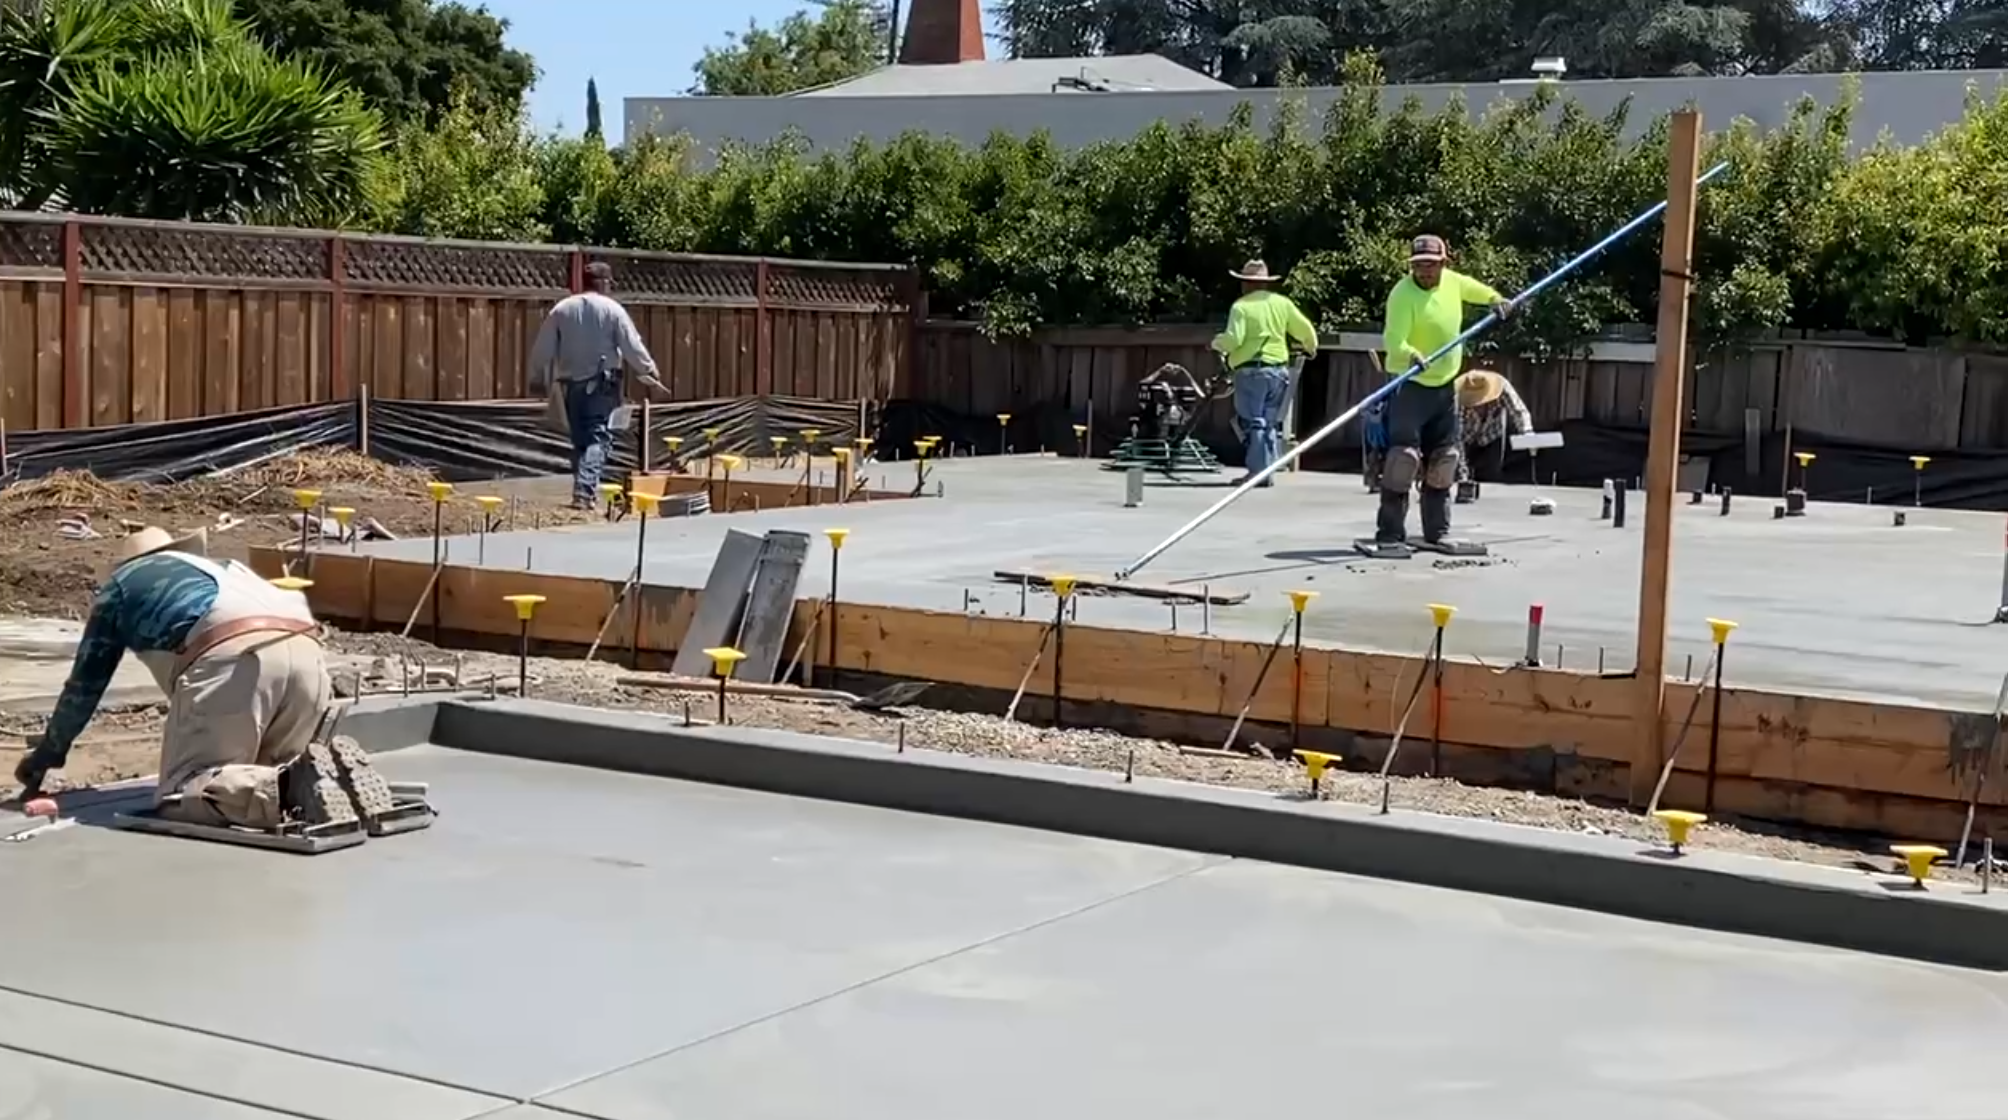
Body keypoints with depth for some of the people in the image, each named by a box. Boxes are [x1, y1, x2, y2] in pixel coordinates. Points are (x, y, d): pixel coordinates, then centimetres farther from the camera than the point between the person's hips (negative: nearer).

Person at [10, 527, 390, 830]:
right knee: (261, 772, 22)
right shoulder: (215, 569, 44)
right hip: (306, 652, 6)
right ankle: (318, 775, -9)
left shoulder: (121, 583, 31)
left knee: (179, 794, -4)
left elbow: (86, 681, 34)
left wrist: (44, 755, 47)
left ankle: (285, 787, -29)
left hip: (231, 656, -6)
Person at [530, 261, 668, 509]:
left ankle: (584, 489, 19)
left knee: (579, 439, 14)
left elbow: (543, 348, 7)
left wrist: (537, 378, 19)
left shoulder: (562, 309, 4)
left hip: (570, 384, 4)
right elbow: (633, 346, -5)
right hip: (601, 385, -4)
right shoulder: (612, 309, -6)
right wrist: (649, 373, 7)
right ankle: (584, 491, -20)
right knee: (598, 438, -5)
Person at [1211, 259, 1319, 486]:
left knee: (1253, 422, -2)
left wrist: (1218, 343, 6)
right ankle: (1268, 471, 11)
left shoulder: (1241, 306, -6)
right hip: (1278, 369, 5)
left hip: (1251, 371, -5)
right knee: (1269, 423, 14)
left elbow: (1233, 339, -15)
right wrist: (1310, 346, 30)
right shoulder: (1282, 303, 8)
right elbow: (1305, 329, 8)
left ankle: (1258, 471, -9)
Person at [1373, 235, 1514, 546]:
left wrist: (1495, 299, 9)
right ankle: (1389, 532, -11)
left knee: (1443, 462, 13)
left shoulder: (1452, 281, 3)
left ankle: (1437, 532, 22)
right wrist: (1411, 356, -49)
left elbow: (1476, 289, 27)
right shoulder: (1403, 295, -19)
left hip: (1445, 386, 8)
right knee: (1403, 459, -15)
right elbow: (1393, 340, -31)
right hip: (1411, 386, -7)